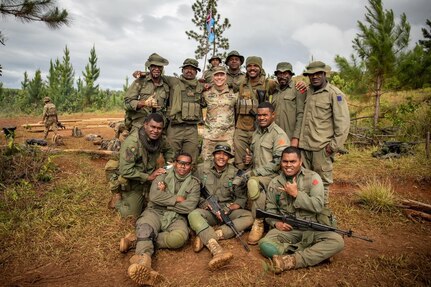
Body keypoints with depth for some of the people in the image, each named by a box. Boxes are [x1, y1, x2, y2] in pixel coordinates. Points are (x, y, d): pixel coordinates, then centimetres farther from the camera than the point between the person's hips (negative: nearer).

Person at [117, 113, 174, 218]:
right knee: (132, 214, -1)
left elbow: (168, 150, 15)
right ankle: (120, 198, 28)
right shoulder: (132, 142, -28)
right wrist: (148, 177, -27)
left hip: (150, 177, 5)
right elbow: (125, 170, -30)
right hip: (133, 181, -5)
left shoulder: (159, 139, -8)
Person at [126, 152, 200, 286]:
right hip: (155, 212, 0)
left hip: (176, 217, 0)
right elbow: (154, 196, -6)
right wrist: (177, 199, -7)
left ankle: (140, 240, -25)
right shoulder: (163, 176, 12)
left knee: (180, 237, -33)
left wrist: (165, 201, -4)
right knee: (145, 228, -34)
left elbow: (189, 207, -5)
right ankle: (143, 263, -53)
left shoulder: (194, 183, 10)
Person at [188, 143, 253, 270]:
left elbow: (242, 198, 6)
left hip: (228, 210, 2)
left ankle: (205, 238, -35)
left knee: (249, 217, -25)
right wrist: (205, 204, -15)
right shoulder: (202, 169, 3)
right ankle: (218, 251, -54)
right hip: (207, 211, -1)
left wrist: (228, 209, -12)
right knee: (193, 215, -33)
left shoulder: (235, 173, 4)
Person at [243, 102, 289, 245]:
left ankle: (258, 223, -23)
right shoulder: (256, 133, 15)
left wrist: (254, 172, -19)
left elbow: (278, 163, -18)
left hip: (273, 175, -8)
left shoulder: (279, 135, -10)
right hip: (256, 174, 8)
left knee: (253, 182, -36)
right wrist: (248, 159, 5)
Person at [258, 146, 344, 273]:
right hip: (287, 229, 2)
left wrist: (296, 194, -16)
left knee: (337, 241, -29)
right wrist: (276, 222, -9)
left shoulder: (313, 177, -2)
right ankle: (317, 254, -23)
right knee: (265, 244, -27)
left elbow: (318, 206, -12)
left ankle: (293, 261, -31)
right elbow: (270, 209, 12)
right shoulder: (274, 183, 7)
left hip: (312, 227, -1)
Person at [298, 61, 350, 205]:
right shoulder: (307, 92, 13)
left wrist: (334, 145, -12)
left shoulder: (335, 94, -6)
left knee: (322, 182, 3)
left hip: (322, 147, -6)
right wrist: (297, 138, 13)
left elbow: (343, 122, -9)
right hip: (304, 145, 6)